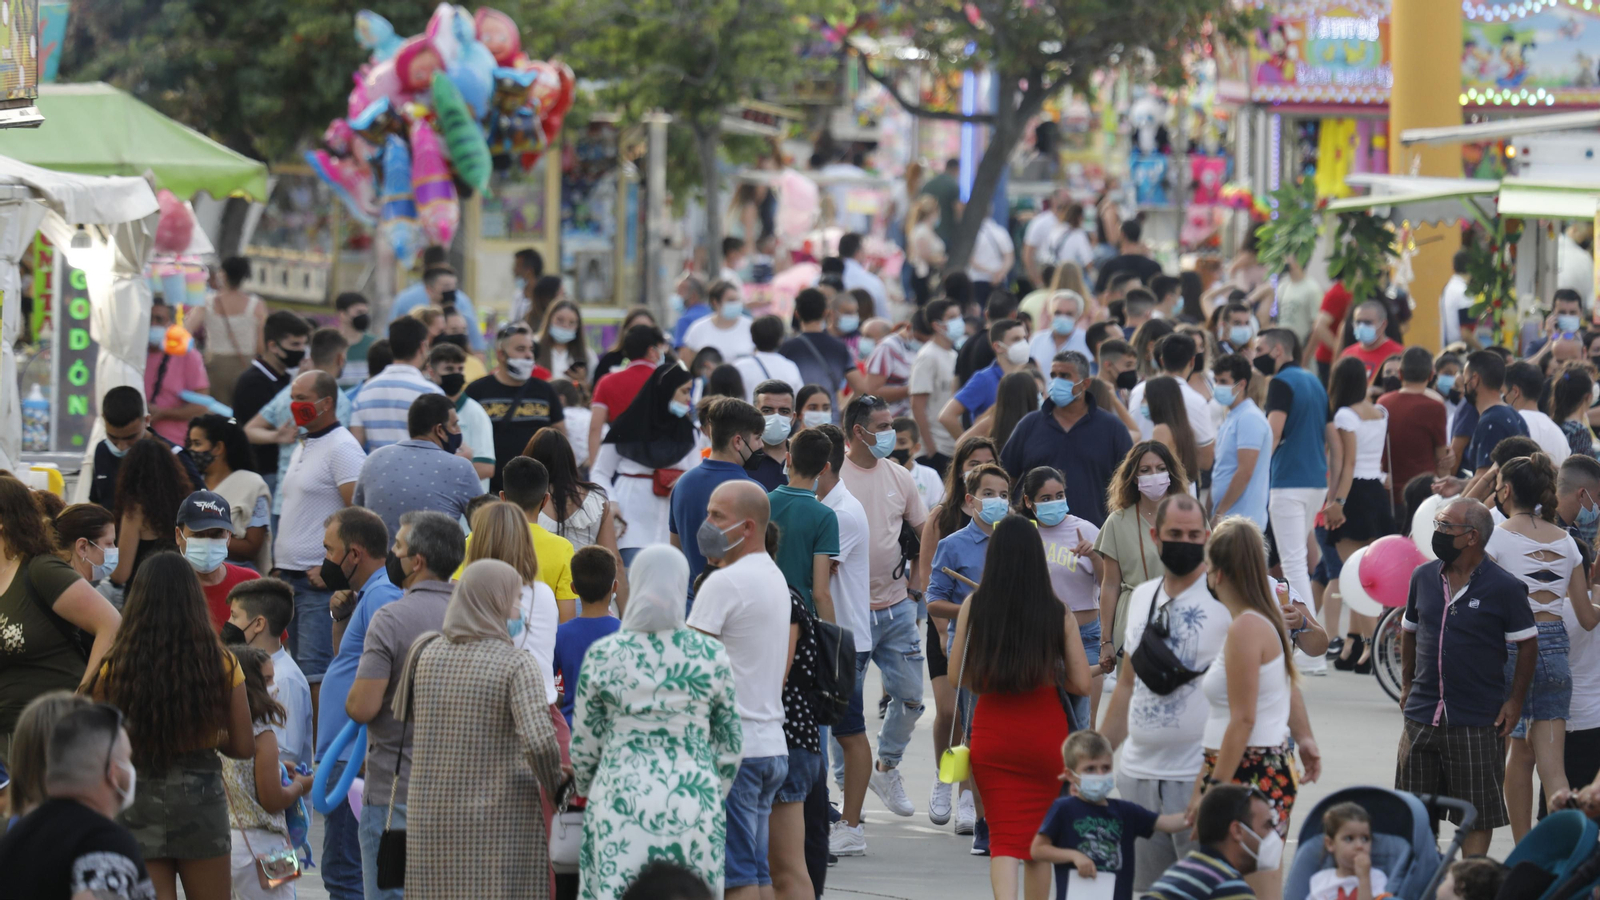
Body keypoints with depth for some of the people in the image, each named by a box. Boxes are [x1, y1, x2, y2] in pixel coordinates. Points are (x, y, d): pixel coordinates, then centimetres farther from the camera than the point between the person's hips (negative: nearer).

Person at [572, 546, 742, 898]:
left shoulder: (603, 655, -2)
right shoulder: (711, 655, 0)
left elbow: (585, 744, 5)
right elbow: (730, 745, 6)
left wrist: (585, 789, 23)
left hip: (619, 802, -1)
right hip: (693, 806, 1)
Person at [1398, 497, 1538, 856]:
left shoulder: (1504, 588, -8)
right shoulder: (1423, 577, 6)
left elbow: (1527, 644, -2)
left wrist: (1514, 701, -6)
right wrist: (1407, 685, 17)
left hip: (1478, 722, -5)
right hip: (1423, 716, 5)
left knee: (1476, 815, 1)